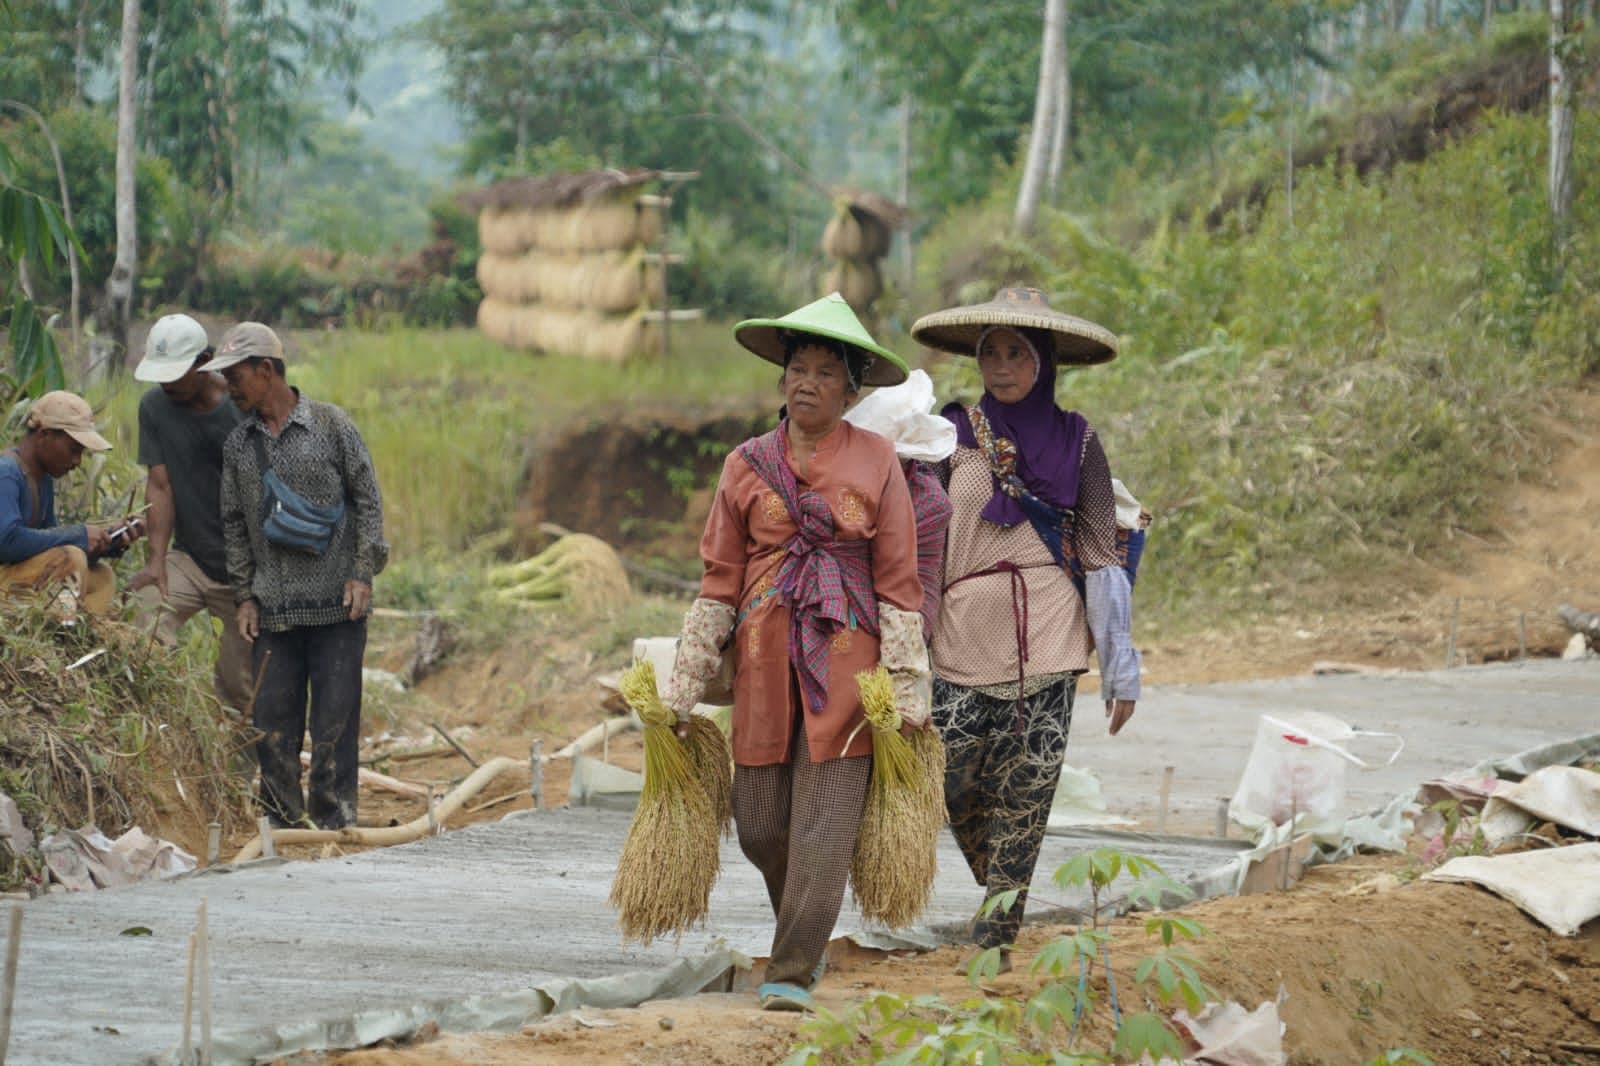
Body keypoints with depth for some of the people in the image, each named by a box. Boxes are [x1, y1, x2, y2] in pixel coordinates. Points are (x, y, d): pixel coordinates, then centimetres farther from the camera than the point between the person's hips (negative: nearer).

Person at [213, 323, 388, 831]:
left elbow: (368, 499, 2)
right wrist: (244, 594, 8)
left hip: (336, 603, -4)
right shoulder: (237, 444, 10)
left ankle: (333, 820, 5)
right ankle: (282, 822, 10)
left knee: (335, 718, -2)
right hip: (272, 610, 4)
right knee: (272, 722, 2)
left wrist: (363, 573, -6)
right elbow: (235, 523, 15)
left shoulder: (331, 424, 0)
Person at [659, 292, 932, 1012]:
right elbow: (719, 581, 9)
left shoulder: (875, 462, 3)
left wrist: (906, 685, -3)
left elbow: (897, 580, 2)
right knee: (759, 823, 4)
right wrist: (684, 684, 5)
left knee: (825, 821, -8)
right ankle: (806, 936, 31)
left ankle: (792, 973, -3)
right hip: (764, 662, 2)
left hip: (845, 657, -2)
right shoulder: (747, 466, 8)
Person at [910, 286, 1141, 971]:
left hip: (1047, 641, -1)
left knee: (1023, 797, -4)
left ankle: (997, 935, 6)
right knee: (953, 786, -3)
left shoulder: (1075, 440, 6)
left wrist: (1121, 667, 3)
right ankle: (999, 898, 24)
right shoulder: (951, 433, 6)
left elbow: (1100, 554, 6)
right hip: (963, 637, 1)